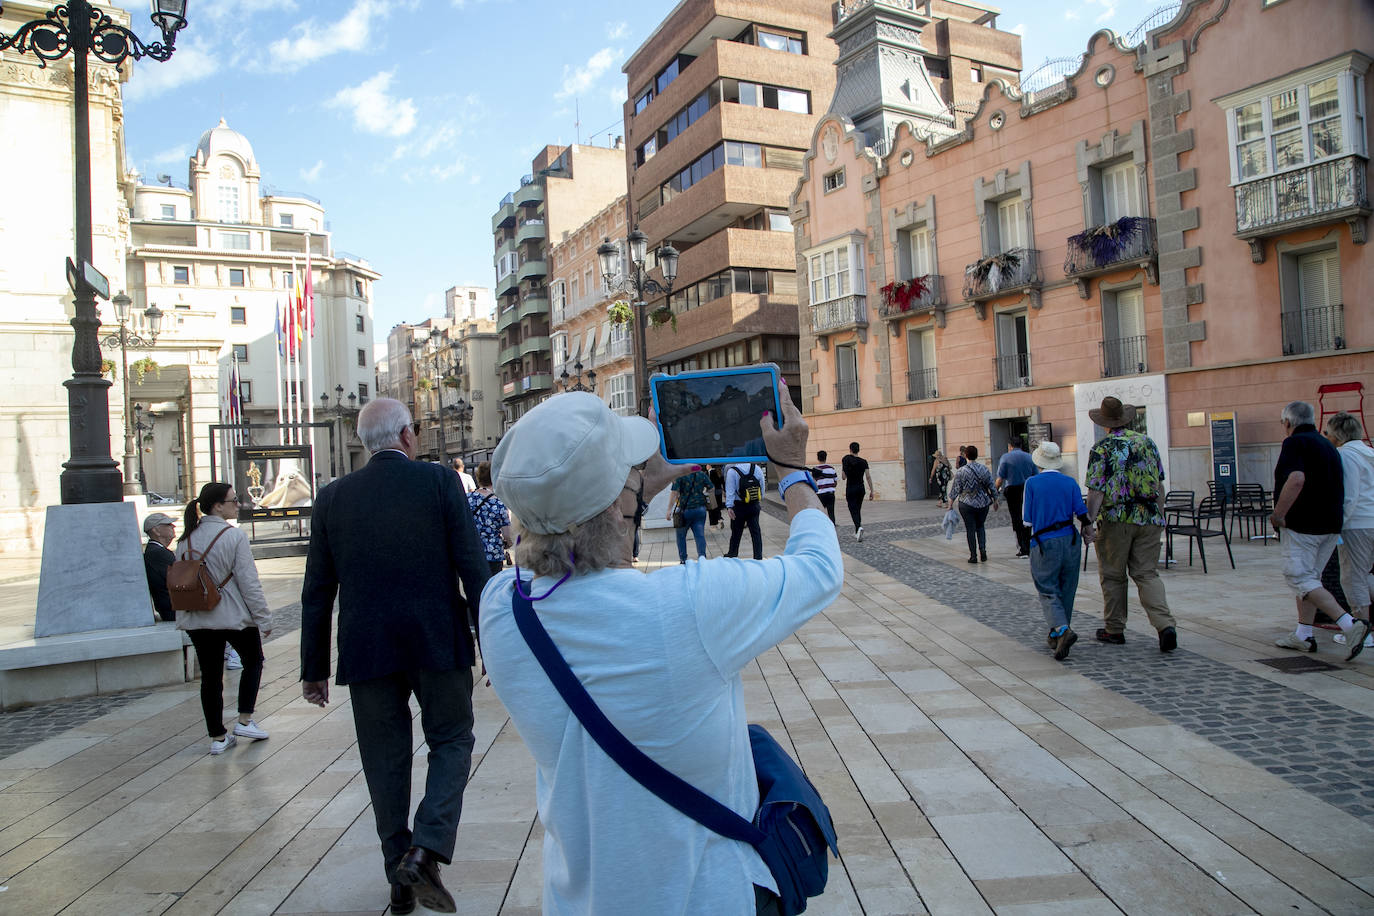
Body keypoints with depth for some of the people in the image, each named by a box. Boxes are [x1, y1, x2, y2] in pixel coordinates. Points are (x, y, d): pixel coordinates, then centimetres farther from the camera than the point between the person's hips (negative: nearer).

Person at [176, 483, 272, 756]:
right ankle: (244, 721, 14)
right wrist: (263, 618, -7)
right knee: (253, 662, 18)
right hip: (233, 616, -5)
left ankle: (218, 737, 16)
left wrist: (185, 617, 21)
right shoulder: (234, 536, -13)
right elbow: (249, 582, -14)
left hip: (196, 620, 5)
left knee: (210, 676, 10)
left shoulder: (186, 539, 5)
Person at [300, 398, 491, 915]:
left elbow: (317, 593, 7)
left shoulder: (333, 498, 4)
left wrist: (314, 668, 15)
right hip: (438, 643, -2)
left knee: (386, 761, 14)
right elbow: (474, 570, -8)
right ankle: (426, 849, -3)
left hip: (367, 650, 3)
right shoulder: (440, 482, -5)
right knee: (452, 742, 15)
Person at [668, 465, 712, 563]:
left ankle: (683, 559, 13)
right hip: (700, 509, 2)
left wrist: (669, 509, -13)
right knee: (700, 535, 1)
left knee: (681, 535, 13)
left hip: (684, 509, -2)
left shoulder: (680, 475, -7)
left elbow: (674, 493, -13)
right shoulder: (702, 474, 4)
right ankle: (702, 555, -20)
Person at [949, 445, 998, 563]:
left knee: (970, 529, 4)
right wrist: (995, 500, 16)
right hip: (983, 503, 3)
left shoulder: (960, 472, -9)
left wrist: (950, 502, 4)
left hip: (967, 504, -3)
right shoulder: (985, 469, 0)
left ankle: (973, 556, 6)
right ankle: (983, 549, 2)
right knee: (980, 527, 19)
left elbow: (956, 489, -6)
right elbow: (992, 486, 5)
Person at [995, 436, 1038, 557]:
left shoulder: (1005, 457, -3)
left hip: (1013, 490, -3)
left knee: (1017, 520, 1)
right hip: (1028, 491, 3)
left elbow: (1000, 478, -9)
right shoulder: (1029, 457, 7)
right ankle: (1028, 548, 18)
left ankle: (1023, 550, -1)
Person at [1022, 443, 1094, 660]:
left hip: (1044, 544, -3)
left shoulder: (1032, 483, -5)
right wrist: (1088, 532, 9)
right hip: (1069, 540, 3)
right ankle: (1056, 636, 22)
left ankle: (1063, 630, -22)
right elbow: (1083, 514, -4)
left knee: (1048, 592, 1)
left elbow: (1027, 520, -3)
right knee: (1066, 591, 14)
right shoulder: (1070, 482, 1)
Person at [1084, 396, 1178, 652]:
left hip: (1115, 520, -4)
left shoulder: (1101, 449, -8)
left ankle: (1114, 629, 19)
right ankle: (1166, 625, -9)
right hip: (1149, 519, 4)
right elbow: (1160, 485, 13)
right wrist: (1159, 516, 21)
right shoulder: (1147, 442, 7)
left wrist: (1089, 521, -9)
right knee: (1147, 574, 8)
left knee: (1113, 576, 9)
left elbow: (1096, 492, -13)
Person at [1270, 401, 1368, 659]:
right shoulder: (1328, 445, 17)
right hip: (1331, 524, 9)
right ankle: (1303, 636, 18)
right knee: (1310, 577, 15)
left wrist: (1278, 515, -20)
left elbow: (1296, 479, -26)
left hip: (1303, 523, -9)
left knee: (1299, 578, -7)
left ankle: (1350, 624, -18)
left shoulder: (1294, 443, -11)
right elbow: (1338, 484, 21)